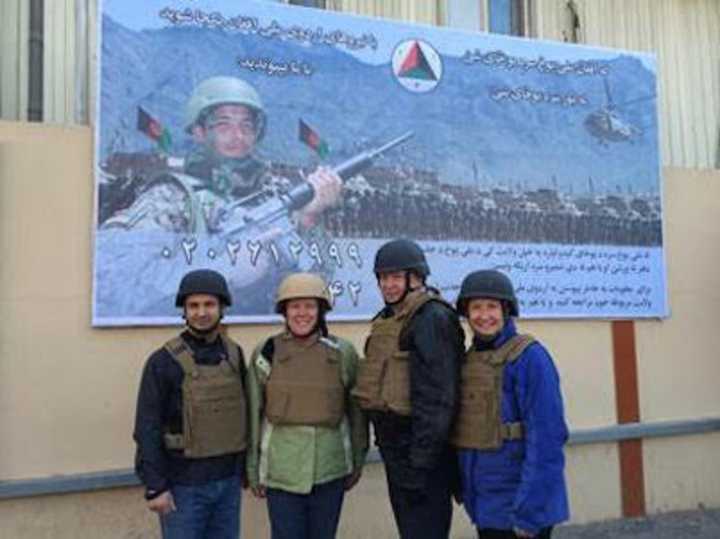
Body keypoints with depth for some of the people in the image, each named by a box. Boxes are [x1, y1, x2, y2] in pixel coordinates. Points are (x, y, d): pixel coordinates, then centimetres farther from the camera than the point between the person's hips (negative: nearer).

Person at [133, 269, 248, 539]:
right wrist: (154, 487, -16)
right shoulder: (163, 361, -13)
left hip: (227, 480, 5)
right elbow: (147, 428, -13)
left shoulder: (233, 354, 3)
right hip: (183, 483, -5)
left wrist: (248, 466, 13)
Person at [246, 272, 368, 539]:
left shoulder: (342, 352, -2)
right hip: (281, 471, -1)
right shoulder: (265, 353, -4)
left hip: (330, 470, 1)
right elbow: (253, 414, 1)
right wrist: (253, 470, 3)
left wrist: (357, 461, 8)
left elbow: (356, 409, 5)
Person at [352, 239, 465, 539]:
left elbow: (437, 396, -22)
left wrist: (420, 464, -23)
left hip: (419, 447, -9)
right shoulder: (388, 319, 14)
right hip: (393, 446, 10)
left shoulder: (432, 319, -16)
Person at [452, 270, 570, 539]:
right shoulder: (469, 359, 6)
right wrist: (466, 488, 9)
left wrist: (529, 510, -21)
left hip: (518, 500, -6)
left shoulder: (529, 356, -14)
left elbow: (546, 437, -19)